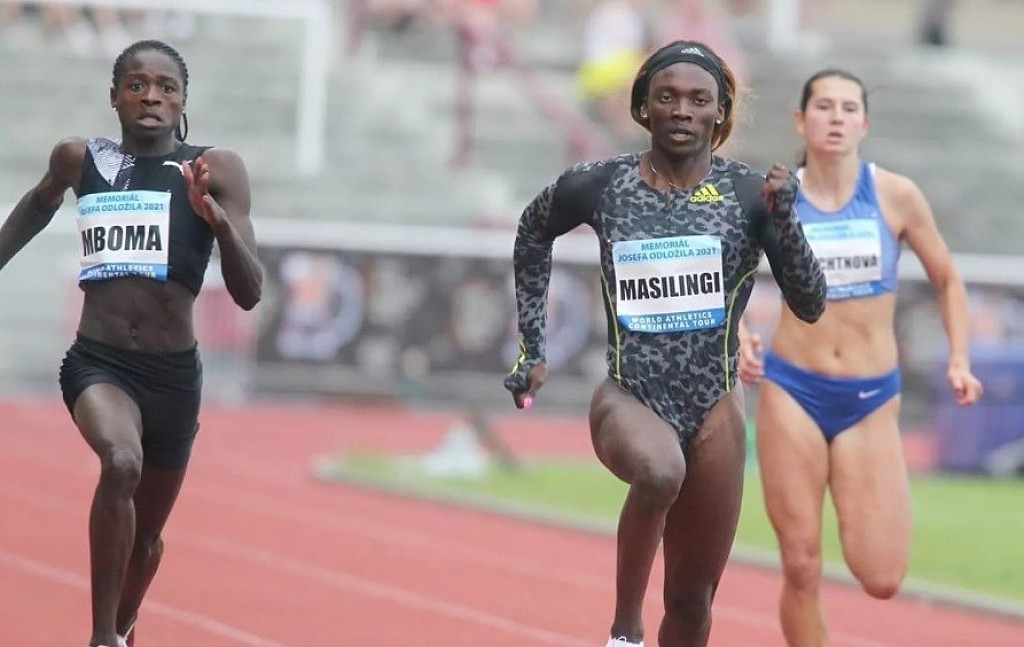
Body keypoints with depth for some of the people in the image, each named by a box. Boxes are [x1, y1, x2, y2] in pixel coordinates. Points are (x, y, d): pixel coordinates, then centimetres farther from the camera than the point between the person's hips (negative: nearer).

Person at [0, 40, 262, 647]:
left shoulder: (216, 170, -3)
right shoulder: (80, 160, 4)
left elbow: (249, 293, -9)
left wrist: (217, 218, -24)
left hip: (175, 374, 1)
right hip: (97, 363, -1)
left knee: (146, 535, 18)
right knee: (121, 464, -34)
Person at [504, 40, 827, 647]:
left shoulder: (748, 194, -4)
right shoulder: (598, 186, -2)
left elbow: (810, 305, -5)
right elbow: (533, 234, 19)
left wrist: (783, 216, -19)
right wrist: (533, 348, 16)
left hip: (713, 410, 2)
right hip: (628, 398, -2)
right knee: (661, 470, -37)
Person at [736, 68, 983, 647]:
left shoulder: (896, 195, -3)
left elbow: (947, 280, 9)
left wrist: (959, 360, -3)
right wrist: (739, 336, -11)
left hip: (872, 401, 0)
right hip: (793, 390, 0)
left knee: (882, 579, -7)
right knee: (802, 569, -2)